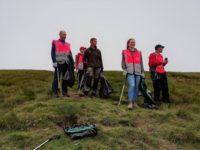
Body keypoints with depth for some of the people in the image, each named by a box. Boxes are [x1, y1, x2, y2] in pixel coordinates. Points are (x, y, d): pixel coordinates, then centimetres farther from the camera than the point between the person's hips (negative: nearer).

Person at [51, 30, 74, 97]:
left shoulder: (68, 44, 21)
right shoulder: (55, 42, 7)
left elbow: (70, 54, 20)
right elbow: (53, 53, -2)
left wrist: (72, 63, 11)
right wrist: (54, 61, -13)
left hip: (66, 63, 5)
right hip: (58, 63, -5)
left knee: (65, 78, 6)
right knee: (57, 78, -7)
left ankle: (64, 92, 13)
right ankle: (55, 92, -3)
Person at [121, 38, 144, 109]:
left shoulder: (139, 52, 15)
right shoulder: (125, 52, 11)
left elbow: (141, 63, 17)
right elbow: (123, 63, 10)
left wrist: (142, 72, 13)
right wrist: (125, 70, -3)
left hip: (137, 72, 3)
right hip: (130, 72, -3)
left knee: (136, 87, 3)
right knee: (132, 85, -20)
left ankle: (134, 102, 15)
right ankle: (130, 102, -21)